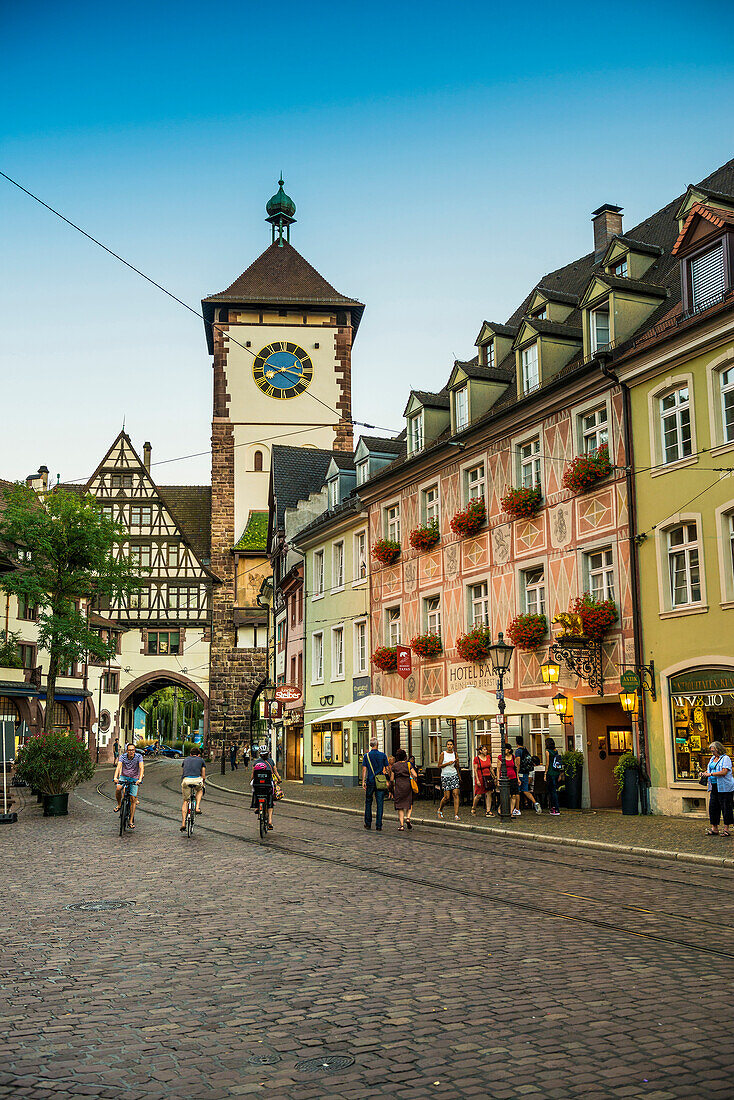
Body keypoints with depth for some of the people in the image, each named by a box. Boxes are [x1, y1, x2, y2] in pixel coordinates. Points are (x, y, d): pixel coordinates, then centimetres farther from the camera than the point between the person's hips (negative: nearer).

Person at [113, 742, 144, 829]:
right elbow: (118, 767, -25)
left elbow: (141, 768, -25)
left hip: (134, 779, -1)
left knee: (133, 799, -9)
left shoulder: (138, 756, -15)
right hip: (124, 777, 1)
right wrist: (115, 777, -42)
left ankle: (131, 821, -2)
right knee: (118, 789, -30)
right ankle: (119, 804, -2)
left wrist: (140, 779, -40)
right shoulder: (123, 756, -12)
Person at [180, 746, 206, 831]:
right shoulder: (201, 760, 25)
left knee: (185, 801, 15)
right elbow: (203, 776, 25)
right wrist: (202, 784, 41)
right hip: (197, 780, -1)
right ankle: (197, 808, 13)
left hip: (186, 780, 2)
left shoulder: (186, 759, 31)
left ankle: (183, 823, 4)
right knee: (200, 790, 33)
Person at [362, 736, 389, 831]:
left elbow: (364, 769, -5)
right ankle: (379, 826, -1)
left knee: (368, 803, 14)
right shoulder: (383, 755, 0)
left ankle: (368, 824, 17)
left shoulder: (366, 755, -1)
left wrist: (363, 781, -2)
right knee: (380, 804, 2)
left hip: (370, 781, 0)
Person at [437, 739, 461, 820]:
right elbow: (439, 765, -5)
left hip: (454, 775, 3)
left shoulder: (455, 754, 7)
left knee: (456, 794, -9)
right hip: (445, 776, -3)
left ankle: (456, 815, -9)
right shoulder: (443, 754, -3)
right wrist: (448, 763, -13)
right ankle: (440, 809, 26)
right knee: (447, 797, -4)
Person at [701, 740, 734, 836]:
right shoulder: (713, 758, 16)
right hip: (714, 787, 8)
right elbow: (709, 769, 26)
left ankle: (726, 829, 5)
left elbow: (724, 772, -19)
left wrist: (711, 774, -22)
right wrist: (704, 773, 4)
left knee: (726, 807, -3)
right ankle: (714, 828, 13)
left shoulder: (725, 758, -8)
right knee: (712, 807, 6)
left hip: (724, 787, -8)